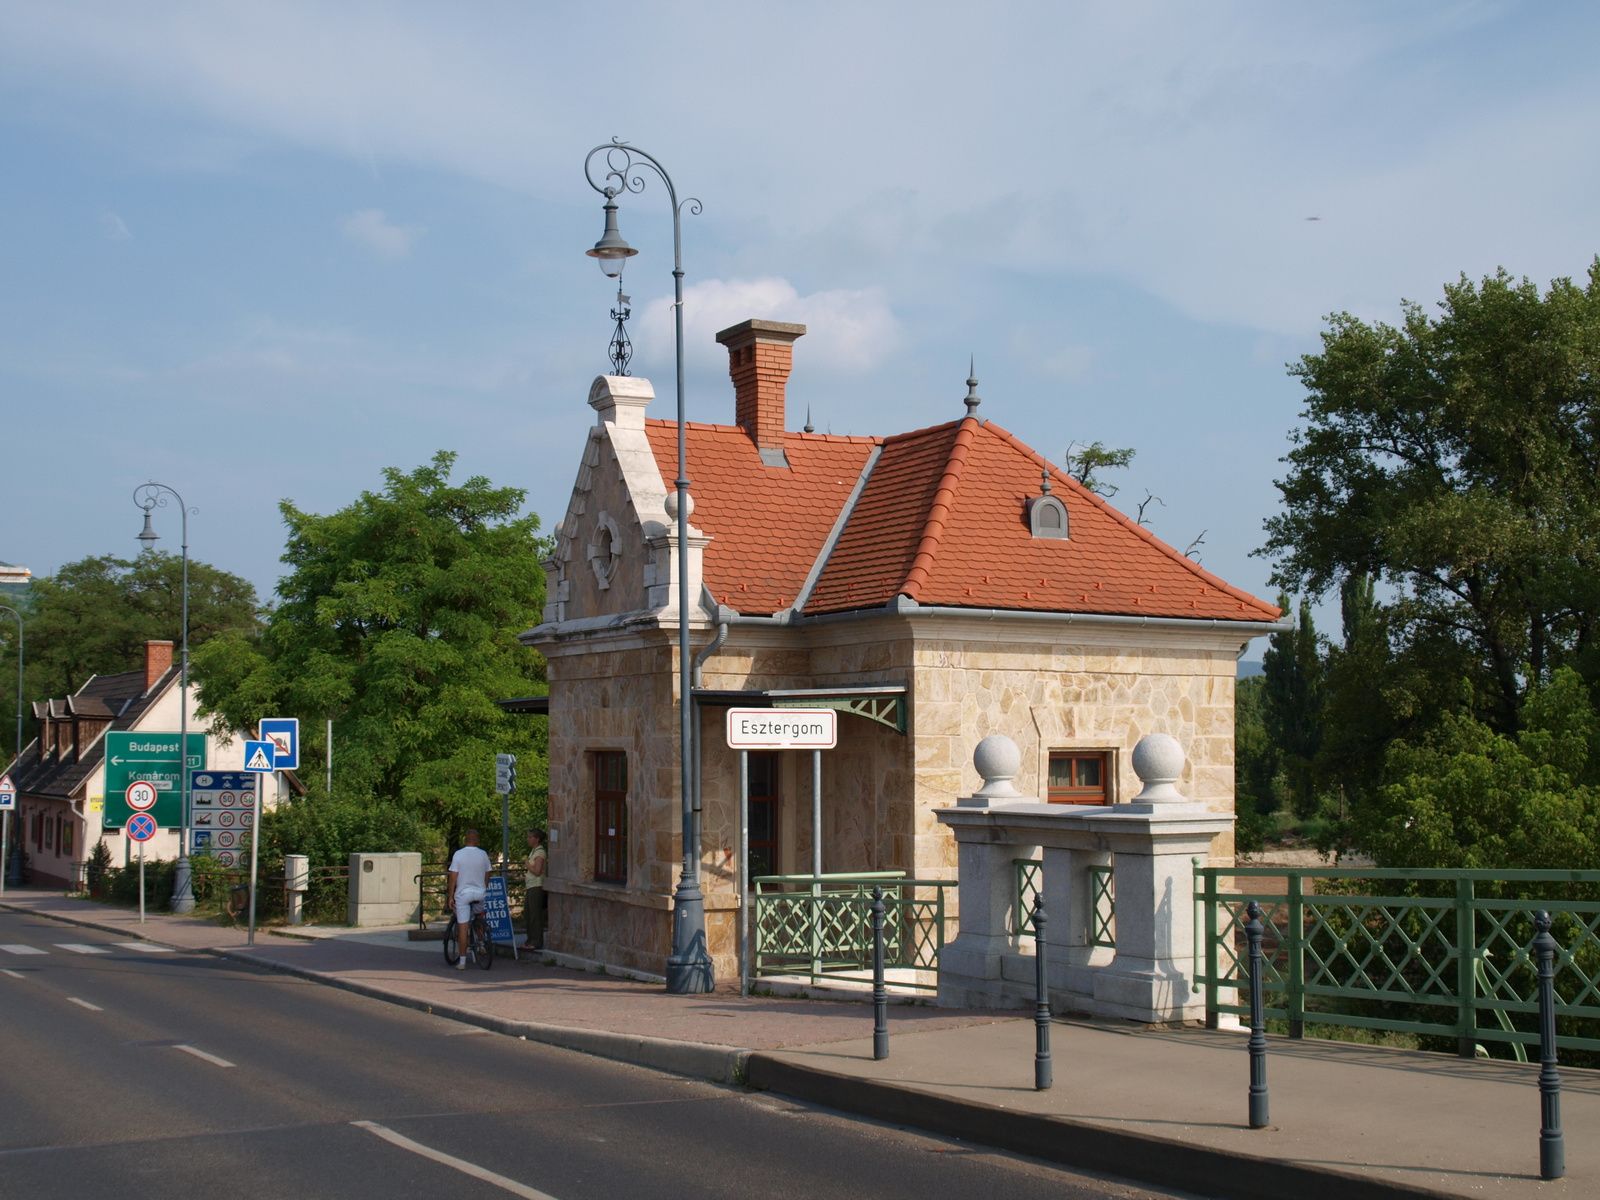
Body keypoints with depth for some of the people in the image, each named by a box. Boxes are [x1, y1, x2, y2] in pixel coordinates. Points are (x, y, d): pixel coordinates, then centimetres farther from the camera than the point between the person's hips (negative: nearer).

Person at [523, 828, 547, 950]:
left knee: (535, 915, -7)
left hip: (536, 886, -10)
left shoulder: (540, 852, -12)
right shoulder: (533, 851, 17)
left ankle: (536, 942, -3)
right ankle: (530, 941, 19)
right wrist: (525, 878, 15)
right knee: (527, 915, 12)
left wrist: (527, 866, -7)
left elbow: (537, 871, -20)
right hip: (530, 886, 10)